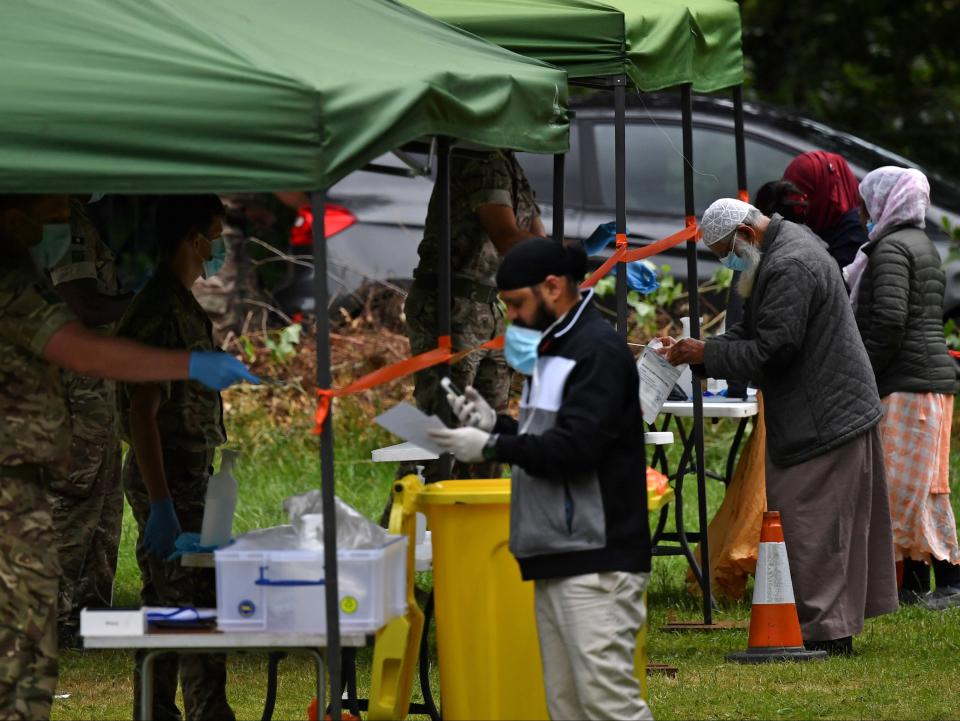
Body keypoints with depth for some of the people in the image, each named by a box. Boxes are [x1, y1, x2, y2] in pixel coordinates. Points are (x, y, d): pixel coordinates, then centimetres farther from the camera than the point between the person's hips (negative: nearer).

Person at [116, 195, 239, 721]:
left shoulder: (179, 306, 14)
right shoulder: (160, 314, -18)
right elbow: (142, 415, -22)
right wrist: (161, 505, -25)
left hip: (184, 477, 10)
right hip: (168, 483, -10)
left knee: (165, 610, 11)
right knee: (199, 611, -10)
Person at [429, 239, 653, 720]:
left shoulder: (597, 352, -12)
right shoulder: (553, 349, 18)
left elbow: (574, 448, -20)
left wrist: (491, 448, -14)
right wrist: (494, 426, 8)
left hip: (596, 562, -10)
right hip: (555, 560, 10)